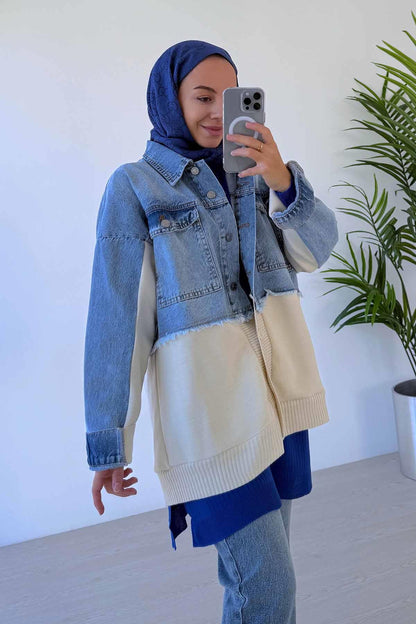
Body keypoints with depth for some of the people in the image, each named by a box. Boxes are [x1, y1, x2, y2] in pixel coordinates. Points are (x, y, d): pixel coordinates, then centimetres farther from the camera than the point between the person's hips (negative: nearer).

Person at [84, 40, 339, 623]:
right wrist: (107, 442, -4)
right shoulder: (135, 187, -3)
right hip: (208, 390, -5)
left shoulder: (249, 171, 12)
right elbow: (116, 318, -6)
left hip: (278, 381, 5)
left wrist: (283, 179, -18)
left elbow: (315, 249, 1)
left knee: (260, 560, 16)